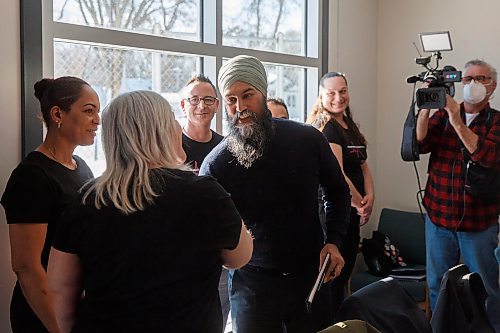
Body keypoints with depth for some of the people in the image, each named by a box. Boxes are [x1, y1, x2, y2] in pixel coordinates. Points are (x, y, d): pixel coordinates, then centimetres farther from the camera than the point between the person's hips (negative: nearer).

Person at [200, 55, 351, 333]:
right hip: (252, 281, -2)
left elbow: (338, 191, 8)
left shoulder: (308, 140, -8)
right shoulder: (215, 165, -13)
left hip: (310, 275, 2)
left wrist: (333, 241, -4)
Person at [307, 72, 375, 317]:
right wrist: (359, 203, -12)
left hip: (351, 211, 9)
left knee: (346, 269, 18)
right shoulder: (325, 128, -15)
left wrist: (369, 197, -5)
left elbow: (363, 166, 11)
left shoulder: (351, 127, 12)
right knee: (333, 275, 0)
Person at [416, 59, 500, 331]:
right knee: (437, 287, 13)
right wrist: (425, 107, -19)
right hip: (439, 217, 2)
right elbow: (420, 144, -8)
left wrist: (457, 122, -23)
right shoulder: (442, 115, 8)